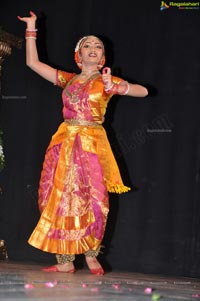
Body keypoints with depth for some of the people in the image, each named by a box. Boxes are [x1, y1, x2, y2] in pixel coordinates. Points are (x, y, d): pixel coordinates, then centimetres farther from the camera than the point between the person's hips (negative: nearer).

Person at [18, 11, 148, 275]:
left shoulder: (106, 81, 9)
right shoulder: (68, 79, 16)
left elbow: (143, 91, 0)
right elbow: (33, 63, 16)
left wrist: (114, 86, -14)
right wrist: (31, 30, 16)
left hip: (92, 144, -3)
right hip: (64, 143, 3)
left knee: (92, 199, -10)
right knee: (61, 199, -3)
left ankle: (91, 254, 10)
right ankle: (65, 262, 0)